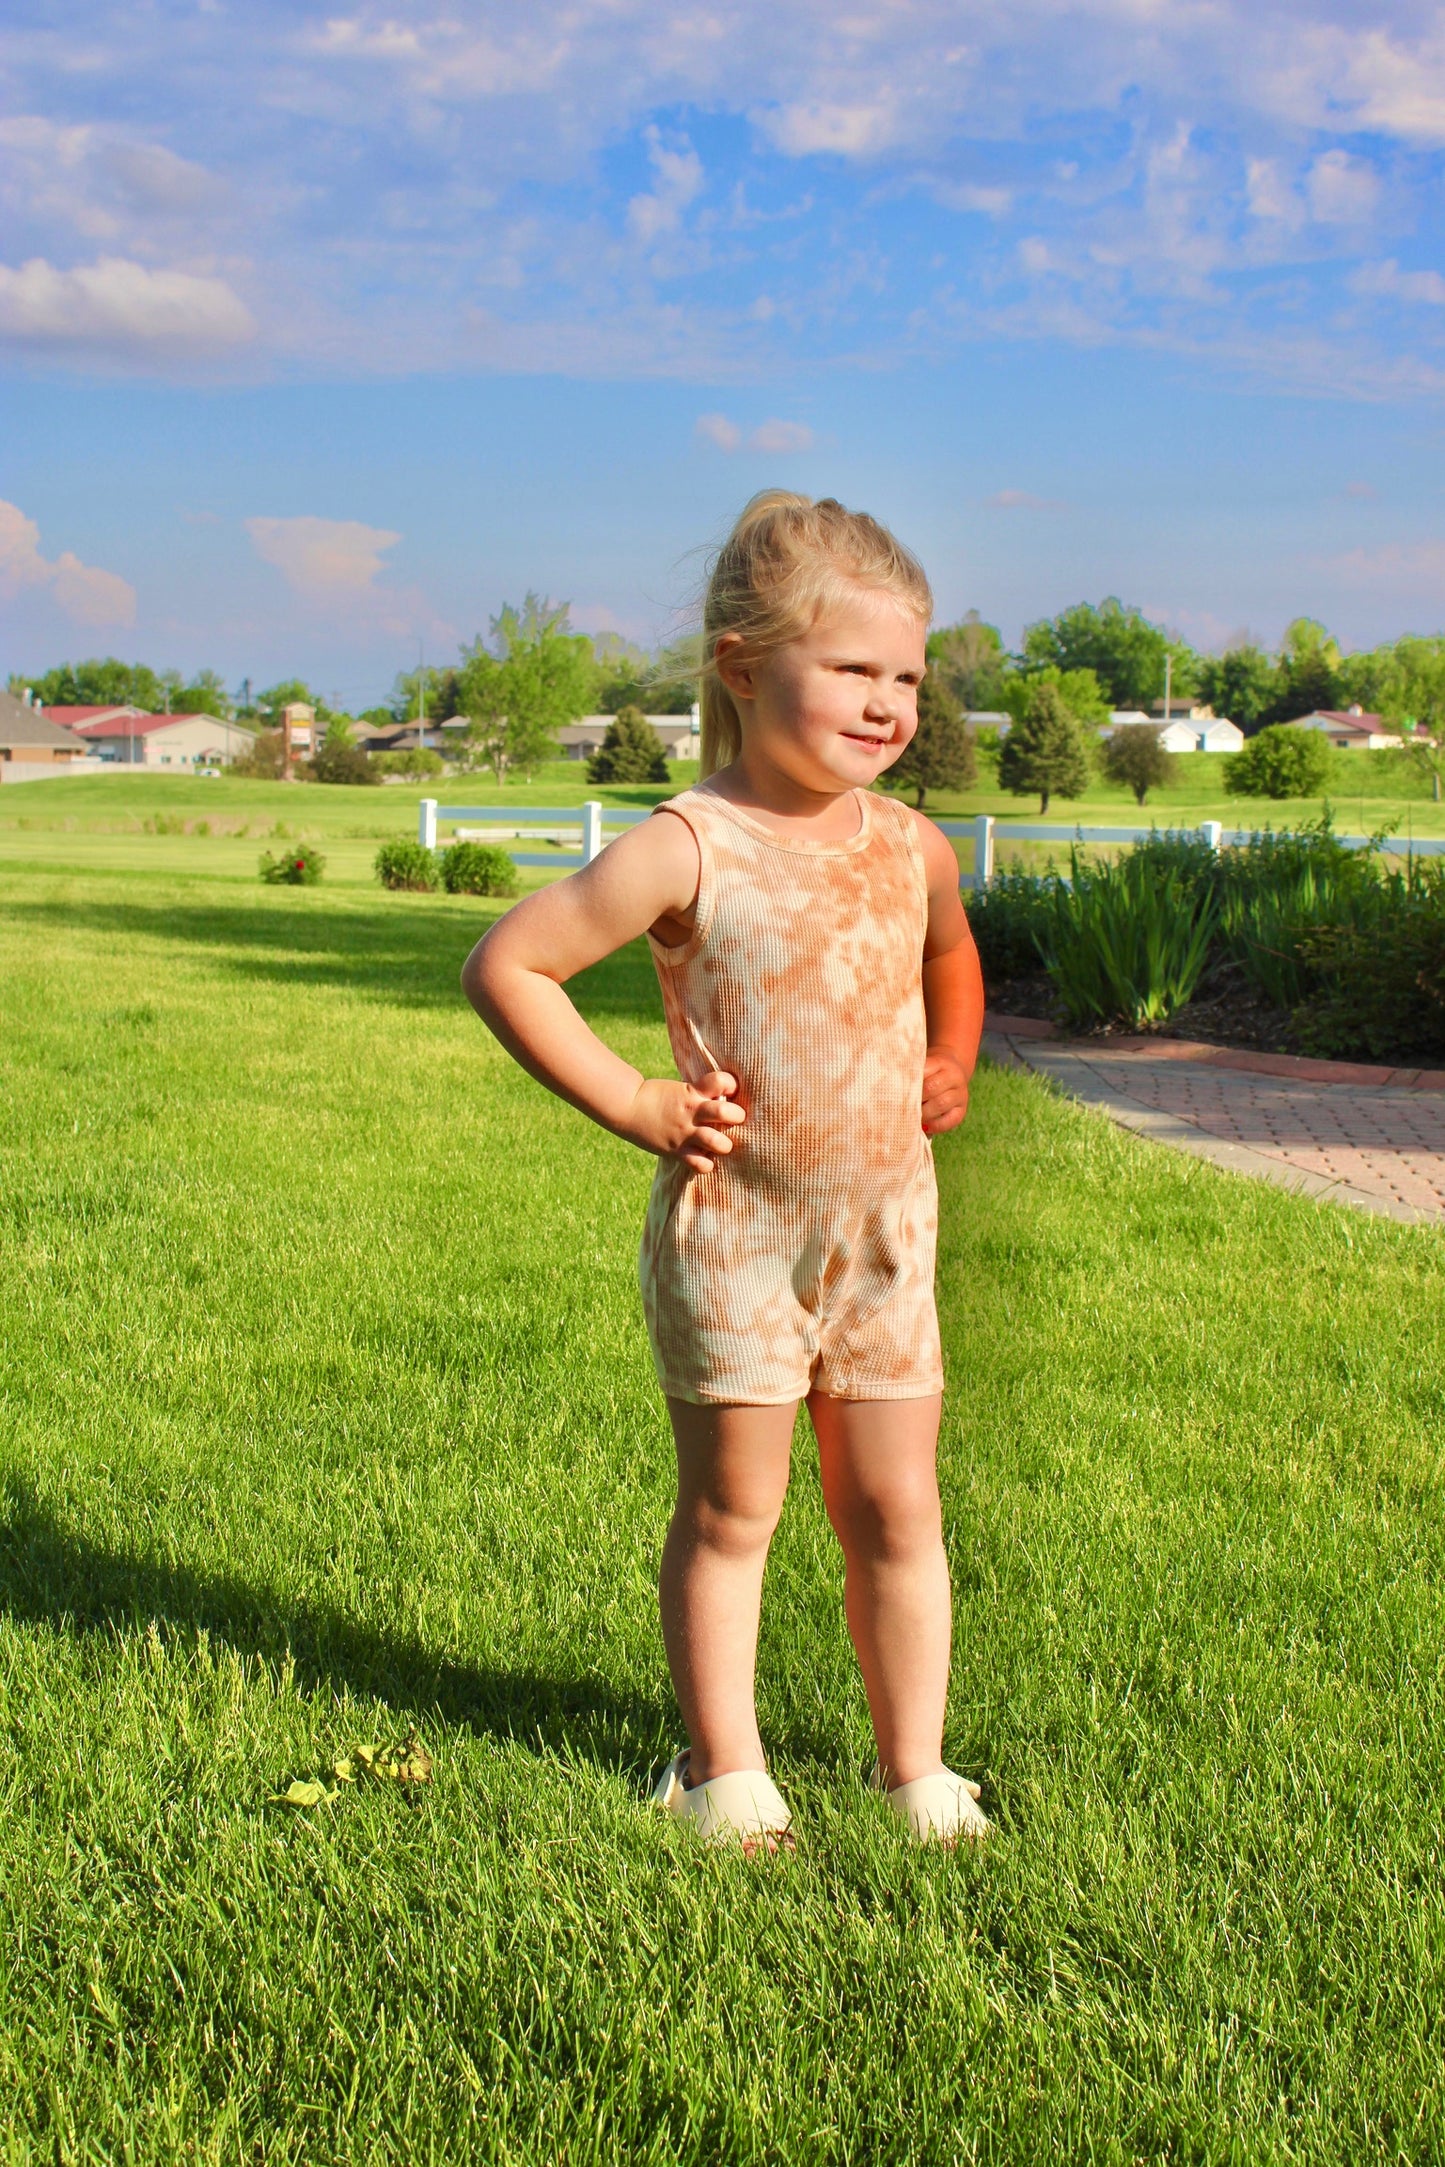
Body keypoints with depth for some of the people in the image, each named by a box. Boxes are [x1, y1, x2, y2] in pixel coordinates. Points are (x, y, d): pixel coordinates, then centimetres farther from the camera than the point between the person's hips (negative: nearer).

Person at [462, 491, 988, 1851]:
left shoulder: (913, 849, 3)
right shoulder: (689, 850, -15)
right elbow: (504, 965, -14)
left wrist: (952, 1064, 13)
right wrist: (635, 1104, -15)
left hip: (885, 1229, 5)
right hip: (730, 1229, -4)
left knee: (896, 1511, 11)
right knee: (731, 1511, 8)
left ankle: (914, 1762, 25)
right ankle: (723, 1766, 24)